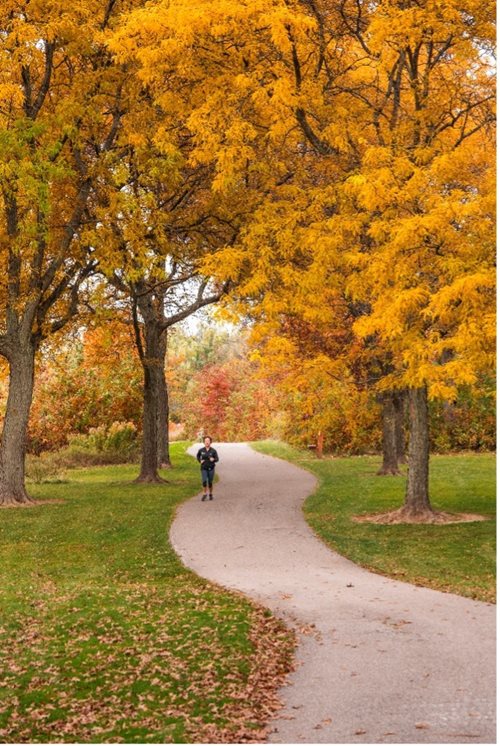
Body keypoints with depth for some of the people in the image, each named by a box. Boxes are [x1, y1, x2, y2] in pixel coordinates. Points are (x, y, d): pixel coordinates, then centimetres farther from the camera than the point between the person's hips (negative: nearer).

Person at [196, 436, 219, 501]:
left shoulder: (213, 451, -9)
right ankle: (204, 494, 4)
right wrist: (200, 461, 1)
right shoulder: (201, 450, -4)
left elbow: (217, 459, -5)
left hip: (211, 468, -1)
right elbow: (197, 456, 16)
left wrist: (213, 459, -27)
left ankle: (210, 494, 28)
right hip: (204, 469, 1)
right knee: (204, 481, -14)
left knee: (210, 482, 6)